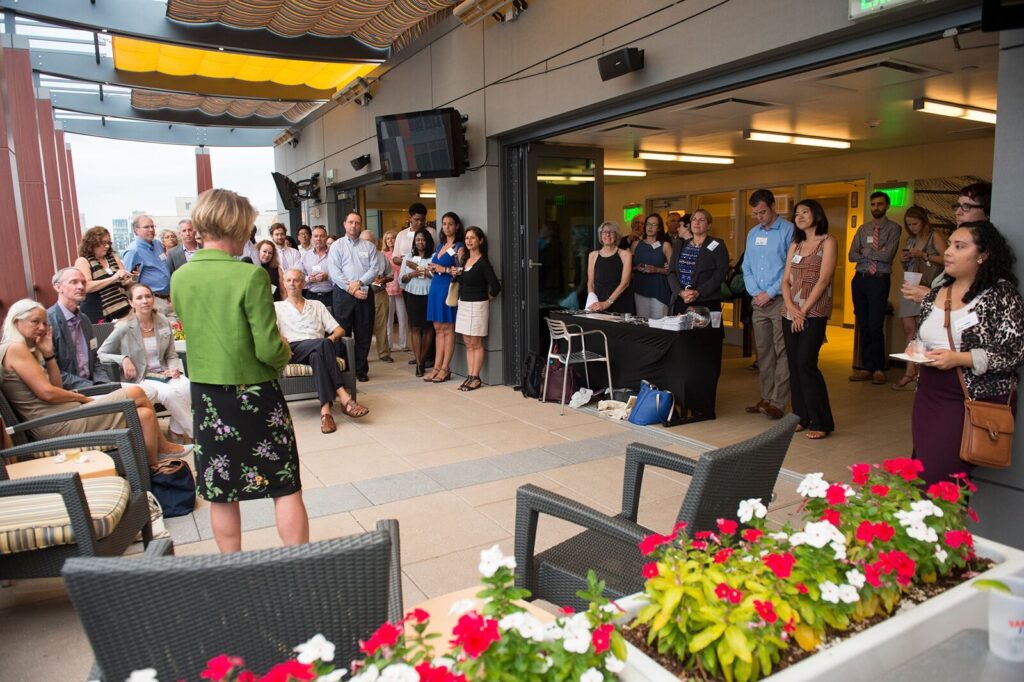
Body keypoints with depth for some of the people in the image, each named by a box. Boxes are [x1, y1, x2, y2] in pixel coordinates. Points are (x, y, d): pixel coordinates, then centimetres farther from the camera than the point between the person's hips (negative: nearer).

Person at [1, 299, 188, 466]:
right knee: (136, 394, -10)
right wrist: (83, 398, -3)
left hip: (61, 417, 10)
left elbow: (56, 386, 14)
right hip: (56, 425, -10)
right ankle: (163, 448, 8)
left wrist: (48, 354, 9)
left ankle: (154, 467, 7)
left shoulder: (29, 349, 20)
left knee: (145, 414, -1)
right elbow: (47, 392, -17)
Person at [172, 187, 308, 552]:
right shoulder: (250, 276, -19)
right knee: (286, 487, 7)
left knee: (221, 493, 15)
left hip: (206, 396, 6)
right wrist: (284, 354, 1)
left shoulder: (180, 278, -1)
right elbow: (269, 349, -19)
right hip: (255, 395, -5)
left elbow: (194, 334, 12)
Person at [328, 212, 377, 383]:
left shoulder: (369, 246, 12)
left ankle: (361, 369, 14)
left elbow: (374, 269, 1)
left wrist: (359, 282, -13)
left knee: (363, 334, 5)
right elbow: (334, 271, -5)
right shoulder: (337, 246, 6)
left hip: (365, 294, 2)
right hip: (343, 294, -2)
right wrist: (351, 289, -12)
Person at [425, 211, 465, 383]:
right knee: (438, 329, 8)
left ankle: (445, 369, 3)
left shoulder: (459, 247, -5)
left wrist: (445, 269, -15)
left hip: (449, 288, -7)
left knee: (447, 329, -2)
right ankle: (437, 367, 12)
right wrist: (433, 268, 6)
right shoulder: (440, 245, 17)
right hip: (435, 287, 7)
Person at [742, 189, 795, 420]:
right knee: (763, 352, 10)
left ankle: (778, 402, -4)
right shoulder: (752, 234, 14)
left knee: (782, 352, -5)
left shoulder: (788, 230, -6)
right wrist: (755, 293, 0)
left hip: (781, 300, -6)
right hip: (759, 302, 6)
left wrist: (770, 293, -12)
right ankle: (766, 397, 18)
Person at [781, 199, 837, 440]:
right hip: (791, 312, 6)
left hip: (814, 313, -6)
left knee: (806, 363, -12)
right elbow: (785, 280, 10)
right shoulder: (795, 245, 17)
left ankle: (821, 422, -3)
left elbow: (823, 280, -10)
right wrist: (790, 306, -7)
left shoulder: (828, 242, 0)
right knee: (794, 365, 5)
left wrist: (803, 310, -13)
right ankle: (801, 417, 14)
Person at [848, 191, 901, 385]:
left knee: (875, 327, -5)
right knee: (863, 325, 8)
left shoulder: (893, 229, -1)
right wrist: (875, 254, -8)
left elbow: (887, 255, -15)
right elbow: (852, 256, 2)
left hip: (879, 280, -5)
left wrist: (865, 251, -3)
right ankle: (867, 367, 16)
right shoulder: (863, 229, 12)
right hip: (860, 279, 5)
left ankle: (879, 369, 9)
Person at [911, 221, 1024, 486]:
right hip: (930, 394, 6)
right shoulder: (936, 293, 11)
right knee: (920, 469, 7)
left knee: (937, 476, -12)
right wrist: (914, 350, 3)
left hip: (977, 399, -6)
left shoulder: (1001, 293, -7)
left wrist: (958, 359, -20)